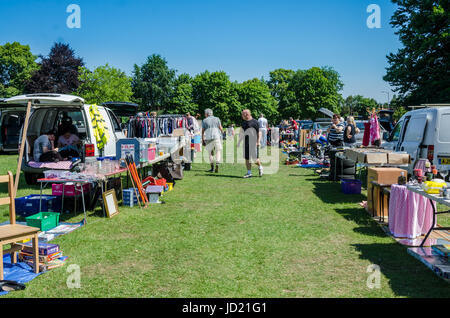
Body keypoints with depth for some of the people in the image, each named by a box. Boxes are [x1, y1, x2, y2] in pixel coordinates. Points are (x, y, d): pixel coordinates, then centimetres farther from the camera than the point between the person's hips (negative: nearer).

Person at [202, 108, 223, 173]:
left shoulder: (204, 120, 6)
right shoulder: (217, 119, 7)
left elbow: (203, 131, 2)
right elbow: (220, 128, 4)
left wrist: (203, 140, 3)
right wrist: (222, 133, 24)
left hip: (208, 138, 1)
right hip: (217, 137, 0)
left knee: (210, 153, 12)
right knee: (218, 151, 5)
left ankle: (212, 168, 11)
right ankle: (217, 166, -13)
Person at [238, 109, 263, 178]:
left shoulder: (254, 122, -6)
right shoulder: (244, 123, 14)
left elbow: (259, 132, -6)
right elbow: (242, 133, 22)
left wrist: (258, 141, -15)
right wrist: (239, 142, 18)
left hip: (254, 143, -6)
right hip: (246, 143, 6)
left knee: (255, 158, -4)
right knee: (247, 158, 5)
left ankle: (260, 167, 24)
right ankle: (249, 173, 13)